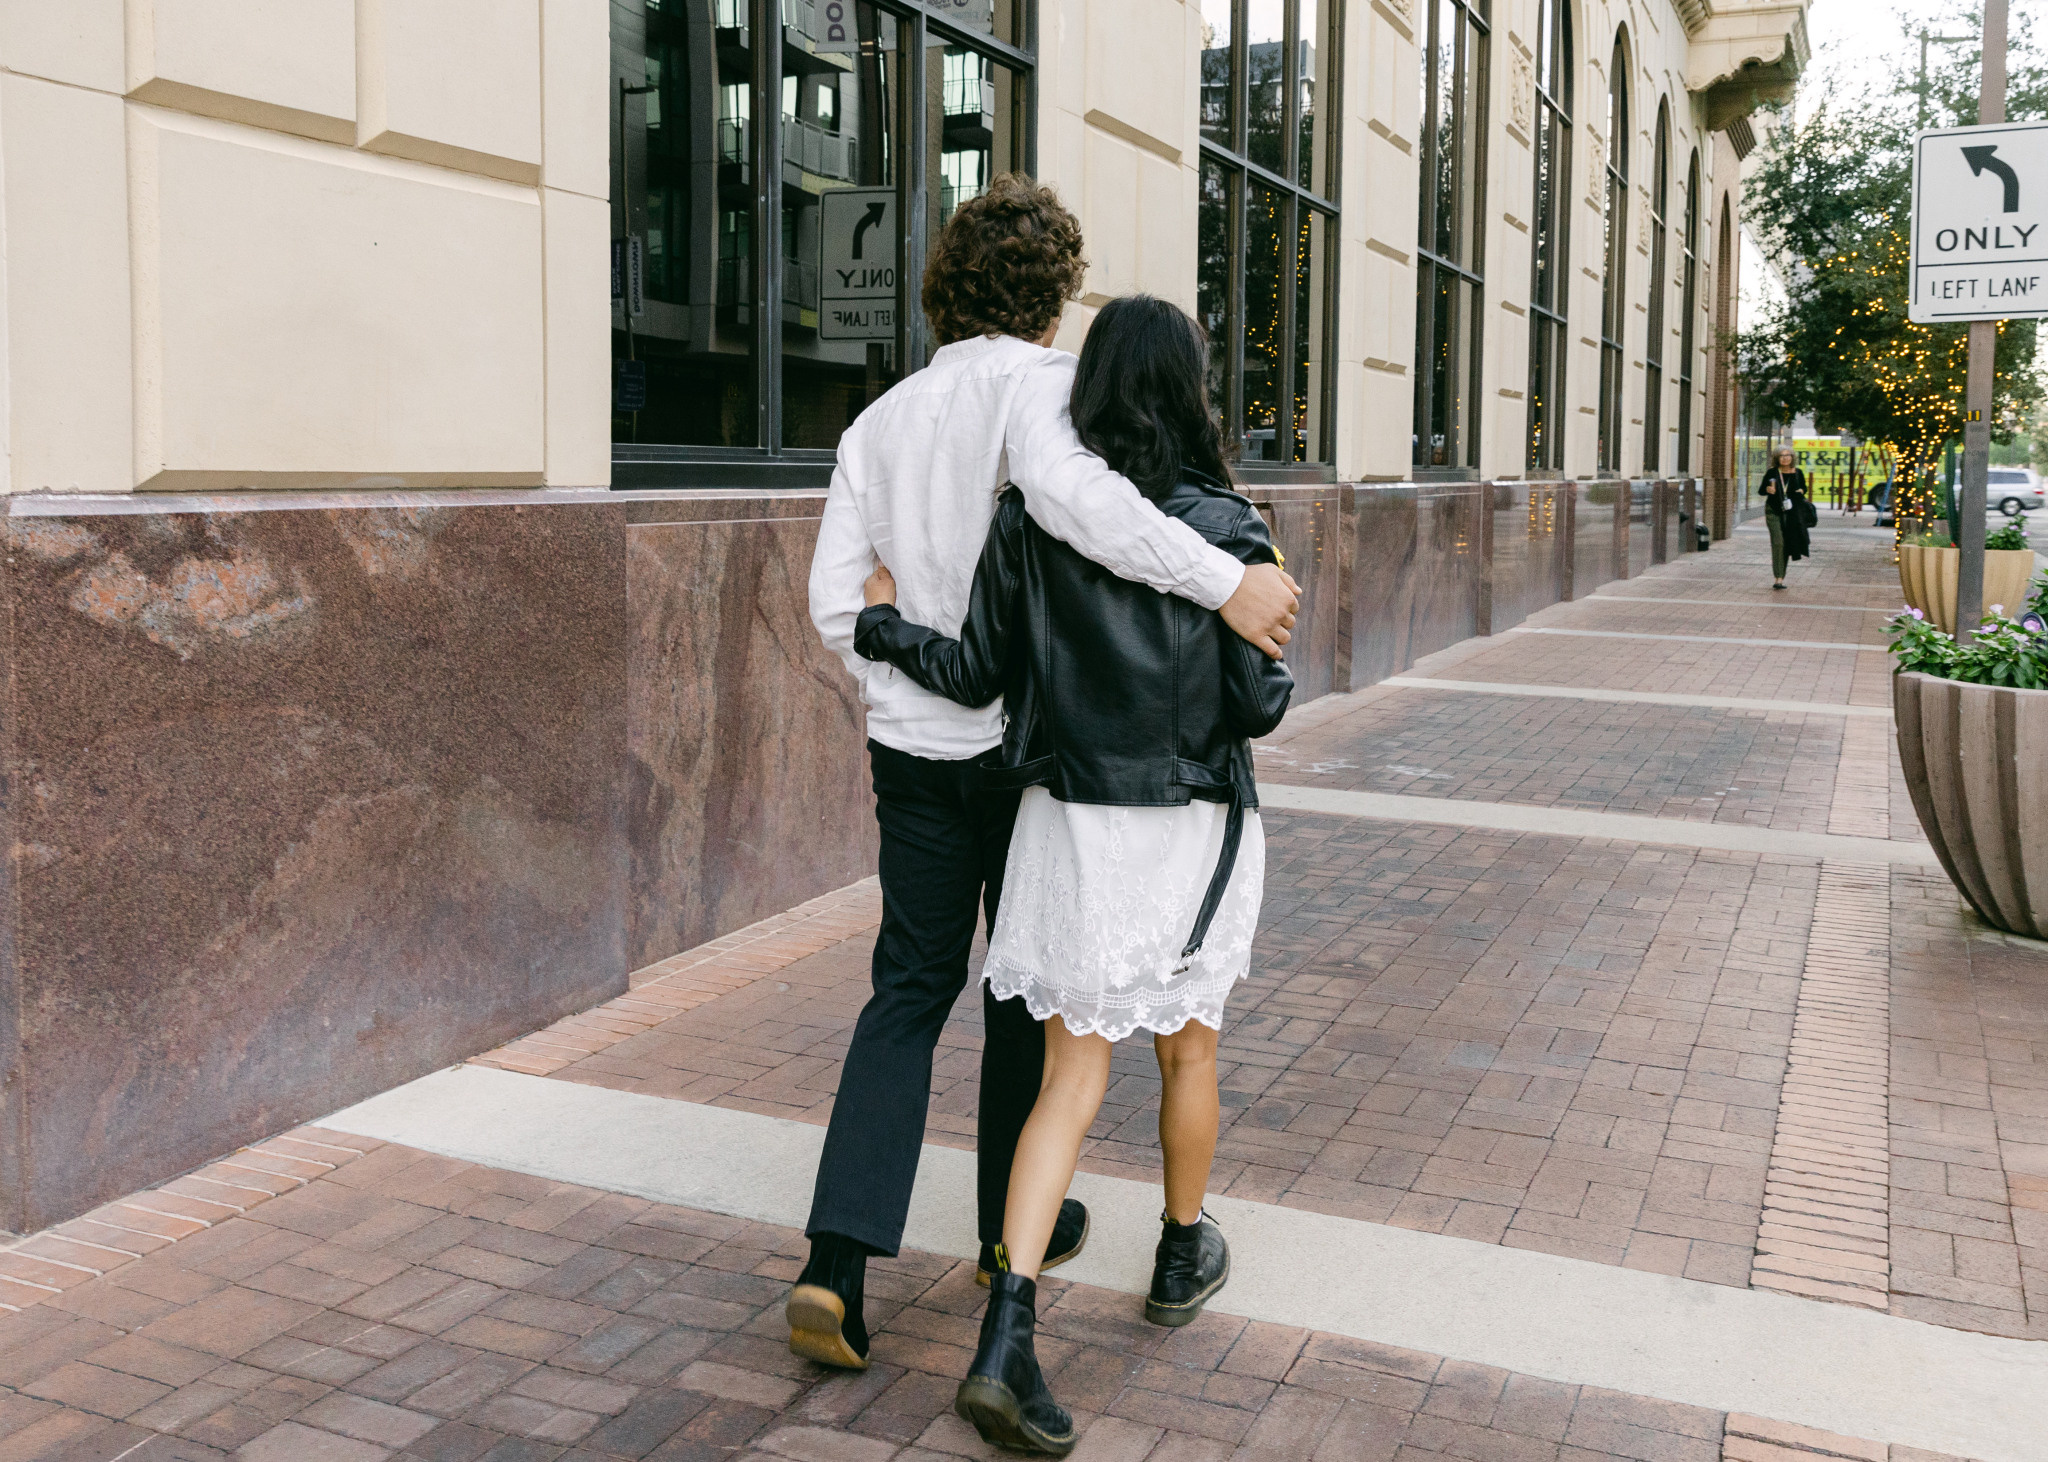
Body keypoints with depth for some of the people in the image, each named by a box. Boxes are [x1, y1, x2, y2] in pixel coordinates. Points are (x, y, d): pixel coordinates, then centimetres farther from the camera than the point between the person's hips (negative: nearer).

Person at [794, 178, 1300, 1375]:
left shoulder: (881, 421, 7)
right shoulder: (1034, 379, -10)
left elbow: (837, 603, 3)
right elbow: (1067, 491, -34)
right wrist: (1227, 583, -32)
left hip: (914, 747, 4)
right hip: (1028, 738, -4)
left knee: (909, 990, 9)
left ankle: (839, 1263, -3)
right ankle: (1016, 1226, 30)